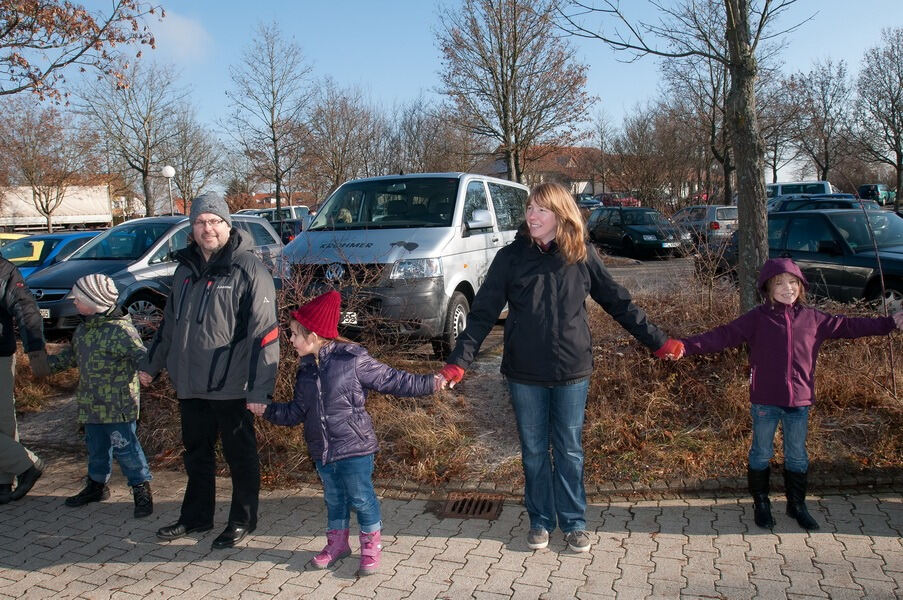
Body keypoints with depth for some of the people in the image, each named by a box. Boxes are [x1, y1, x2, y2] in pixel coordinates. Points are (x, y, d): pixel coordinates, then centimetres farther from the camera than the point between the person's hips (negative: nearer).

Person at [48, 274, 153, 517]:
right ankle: (96, 485, 39)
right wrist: (49, 362, 22)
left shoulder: (120, 329, -21)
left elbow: (140, 355, -27)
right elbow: (73, 354, 26)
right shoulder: (83, 328, 9)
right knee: (96, 448, 21)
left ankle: (142, 490, 9)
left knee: (125, 447, -3)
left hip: (119, 405, -8)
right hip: (92, 403, 9)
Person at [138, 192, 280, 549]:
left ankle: (243, 520, 26)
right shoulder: (186, 268, 9)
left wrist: (261, 387, -22)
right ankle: (196, 516, 38)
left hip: (230, 387, -7)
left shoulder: (248, 269, -13)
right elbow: (170, 322, 22)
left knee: (240, 454, 9)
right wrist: (152, 364, 25)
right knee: (196, 453, 20)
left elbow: (265, 332, -17)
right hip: (189, 385, 7)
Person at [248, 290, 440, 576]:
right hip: (323, 451, 6)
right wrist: (267, 410, 10)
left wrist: (429, 383, -17)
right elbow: (297, 411, 16)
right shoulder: (306, 370, 6)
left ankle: (371, 544, 23)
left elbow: (392, 380, -12)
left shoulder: (353, 360, -16)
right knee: (333, 498, 20)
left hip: (354, 448, -6)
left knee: (361, 497, 3)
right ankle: (337, 542, 37)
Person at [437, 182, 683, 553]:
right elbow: (483, 313, -6)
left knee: (570, 451, 11)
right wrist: (459, 361, -15)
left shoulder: (582, 255, -2)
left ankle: (574, 522, 28)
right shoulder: (511, 257, -5)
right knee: (534, 451, 12)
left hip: (572, 373, 0)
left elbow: (618, 303, 5)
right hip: (524, 374, 0)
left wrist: (658, 342, 5)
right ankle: (540, 521, 29)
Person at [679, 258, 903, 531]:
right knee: (761, 453, 11)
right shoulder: (757, 318, -9)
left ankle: (797, 504, 34)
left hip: (800, 400, 3)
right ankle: (760, 503, 28)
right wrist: (688, 346, -27)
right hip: (765, 400, -3)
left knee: (797, 456, 16)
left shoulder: (813, 318, 3)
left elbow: (847, 326, 11)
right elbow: (725, 335, -16)